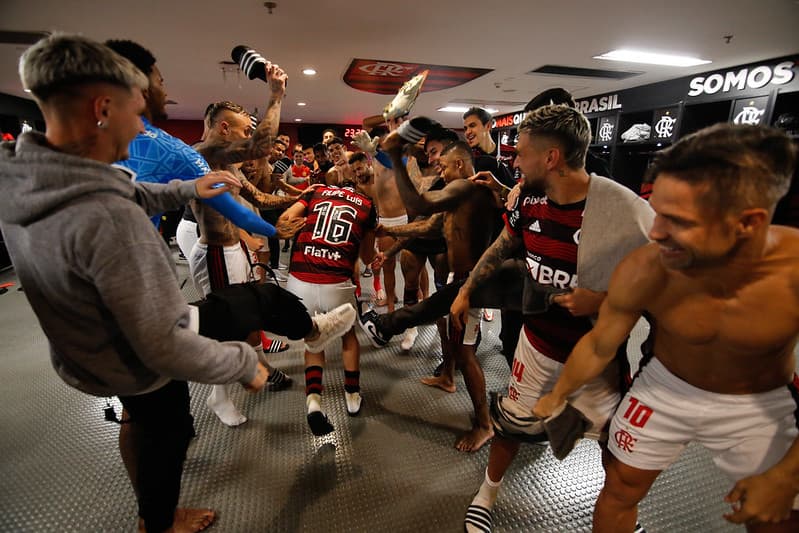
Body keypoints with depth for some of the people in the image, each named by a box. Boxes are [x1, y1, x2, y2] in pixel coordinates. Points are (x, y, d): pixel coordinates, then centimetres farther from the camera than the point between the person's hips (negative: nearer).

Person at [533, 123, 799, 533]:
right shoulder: (641, 272, -29)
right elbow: (599, 347, -10)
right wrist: (557, 395, 3)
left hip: (762, 406, 1)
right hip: (664, 389, 0)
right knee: (619, 491, 12)